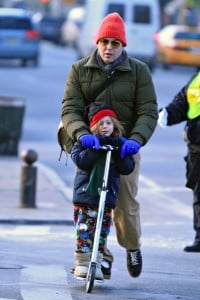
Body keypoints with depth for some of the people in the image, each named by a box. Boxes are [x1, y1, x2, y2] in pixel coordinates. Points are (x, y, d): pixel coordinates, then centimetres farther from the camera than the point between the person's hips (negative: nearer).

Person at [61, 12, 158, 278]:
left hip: (125, 148, -1)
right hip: (89, 147, 1)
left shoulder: (139, 71, -1)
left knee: (126, 203, 0)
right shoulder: (79, 70, 1)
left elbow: (148, 112, -5)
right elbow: (69, 108, -5)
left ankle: (132, 247, 26)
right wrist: (81, 134, -25)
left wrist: (136, 139, -24)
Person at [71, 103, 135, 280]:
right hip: (85, 193, -2)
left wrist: (118, 151, -17)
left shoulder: (120, 144, 6)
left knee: (102, 232, 6)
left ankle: (97, 264, 13)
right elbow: (80, 161, -17)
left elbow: (128, 168, -3)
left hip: (108, 194, 2)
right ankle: (82, 263, 3)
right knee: (84, 231, -3)